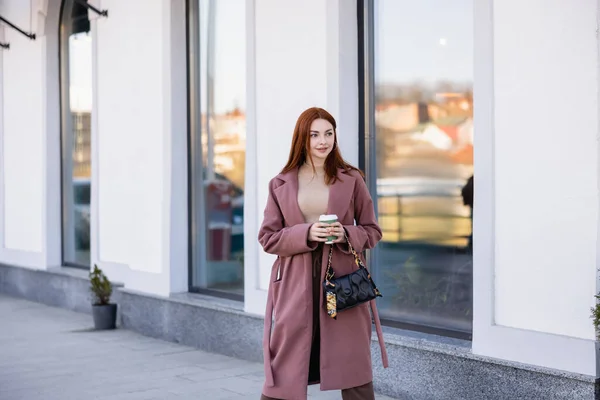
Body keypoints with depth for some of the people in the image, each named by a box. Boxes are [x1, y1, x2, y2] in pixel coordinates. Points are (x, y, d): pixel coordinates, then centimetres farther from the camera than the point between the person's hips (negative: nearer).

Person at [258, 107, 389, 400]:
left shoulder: (352, 179, 6)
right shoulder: (280, 184, 6)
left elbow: (372, 231, 10)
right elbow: (267, 237, 5)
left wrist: (346, 234, -11)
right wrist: (305, 234, -12)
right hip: (295, 286, 0)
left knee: (353, 370, 4)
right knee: (284, 370, 1)